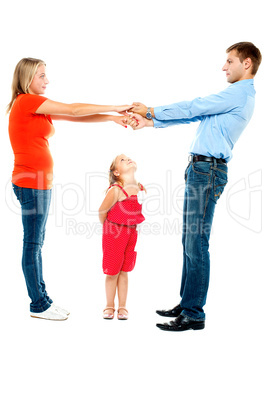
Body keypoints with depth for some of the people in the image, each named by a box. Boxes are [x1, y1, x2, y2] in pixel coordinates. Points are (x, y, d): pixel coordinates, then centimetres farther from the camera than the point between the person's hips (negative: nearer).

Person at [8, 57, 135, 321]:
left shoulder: (39, 108, 17)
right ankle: (39, 305, 7)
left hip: (39, 182, 10)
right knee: (33, 244, -2)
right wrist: (115, 108, -6)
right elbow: (74, 111, -12)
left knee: (36, 242, 12)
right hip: (32, 182, -10)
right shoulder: (26, 101, -10)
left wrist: (113, 118, 5)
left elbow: (75, 118, 13)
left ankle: (41, 299, 21)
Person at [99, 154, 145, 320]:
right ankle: (110, 307, 21)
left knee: (124, 271, 12)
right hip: (114, 233, -5)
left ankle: (122, 307, 21)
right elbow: (102, 211, -11)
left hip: (131, 232, 5)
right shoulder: (116, 190, -20)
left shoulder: (140, 188, 0)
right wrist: (109, 228, 2)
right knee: (112, 272, 5)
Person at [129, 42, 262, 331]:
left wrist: (152, 111, 4)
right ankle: (186, 304, 20)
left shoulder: (239, 93, -8)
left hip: (208, 169, -10)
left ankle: (193, 315, -3)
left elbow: (192, 108, -8)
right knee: (190, 240, 11)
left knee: (196, 242, -9)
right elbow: (194, 115, 22)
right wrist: (150, 122, 18)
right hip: (199, 168, 10)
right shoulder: (235, 96, 24)